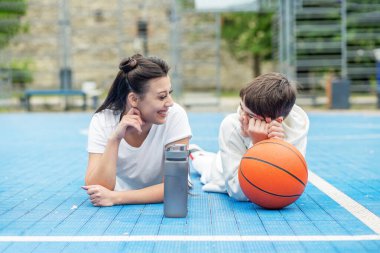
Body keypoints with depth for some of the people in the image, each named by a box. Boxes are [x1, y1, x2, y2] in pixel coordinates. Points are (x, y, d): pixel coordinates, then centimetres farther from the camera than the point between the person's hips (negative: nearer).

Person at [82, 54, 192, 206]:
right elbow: (97, 190, -26)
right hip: (121, 210, 1)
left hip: (161, 203, -1)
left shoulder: (175, 116, -23)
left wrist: (115, 198, -34)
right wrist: (114, 139, -35)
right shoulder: (102, 121, -20)